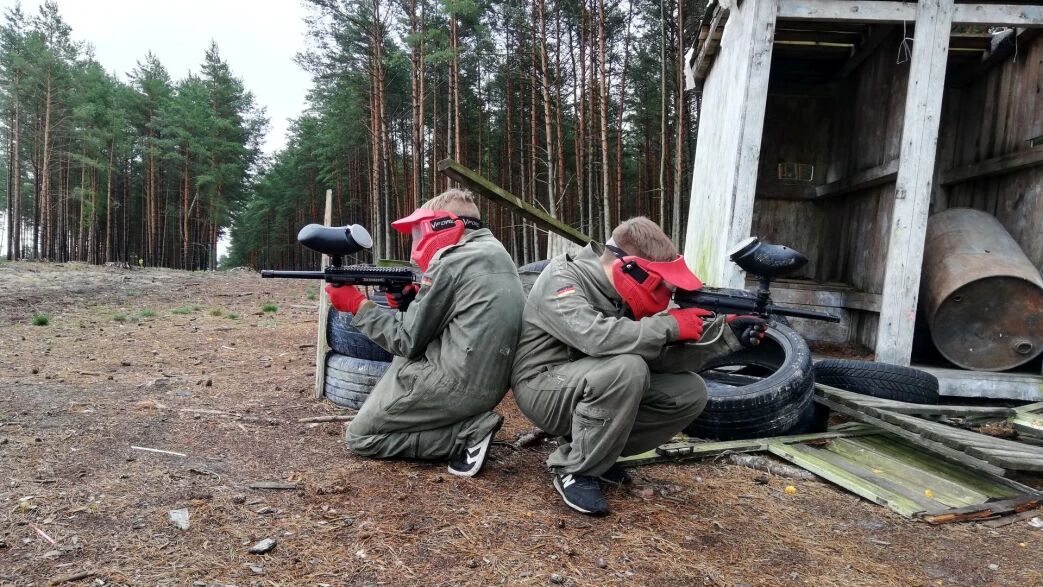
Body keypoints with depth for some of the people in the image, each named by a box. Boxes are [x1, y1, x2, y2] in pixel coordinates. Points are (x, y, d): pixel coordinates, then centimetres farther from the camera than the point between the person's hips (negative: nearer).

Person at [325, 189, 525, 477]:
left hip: (455, 383, -9)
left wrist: (358, 305, 2)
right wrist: (411, 300, 6)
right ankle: (469, 420, 13)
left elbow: (408, 341, -8)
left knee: (360, 437, 6)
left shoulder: (451, 262, -14)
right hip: (490, 383, 9)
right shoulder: (495, 252, 12)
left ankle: (468, 432, -5)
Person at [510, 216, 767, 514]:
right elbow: (595, 337, -38)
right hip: (543, 389, -7)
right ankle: (575, 470, -15)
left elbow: (661, 355, -4)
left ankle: (596, 449, 4)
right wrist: (669, 326, -30)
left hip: (593, 389, 8)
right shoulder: (561, 279, -20)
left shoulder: (624, 295, 0)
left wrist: (726, 331, -14)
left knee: (690, 392, -5)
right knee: (627, 368, -35)